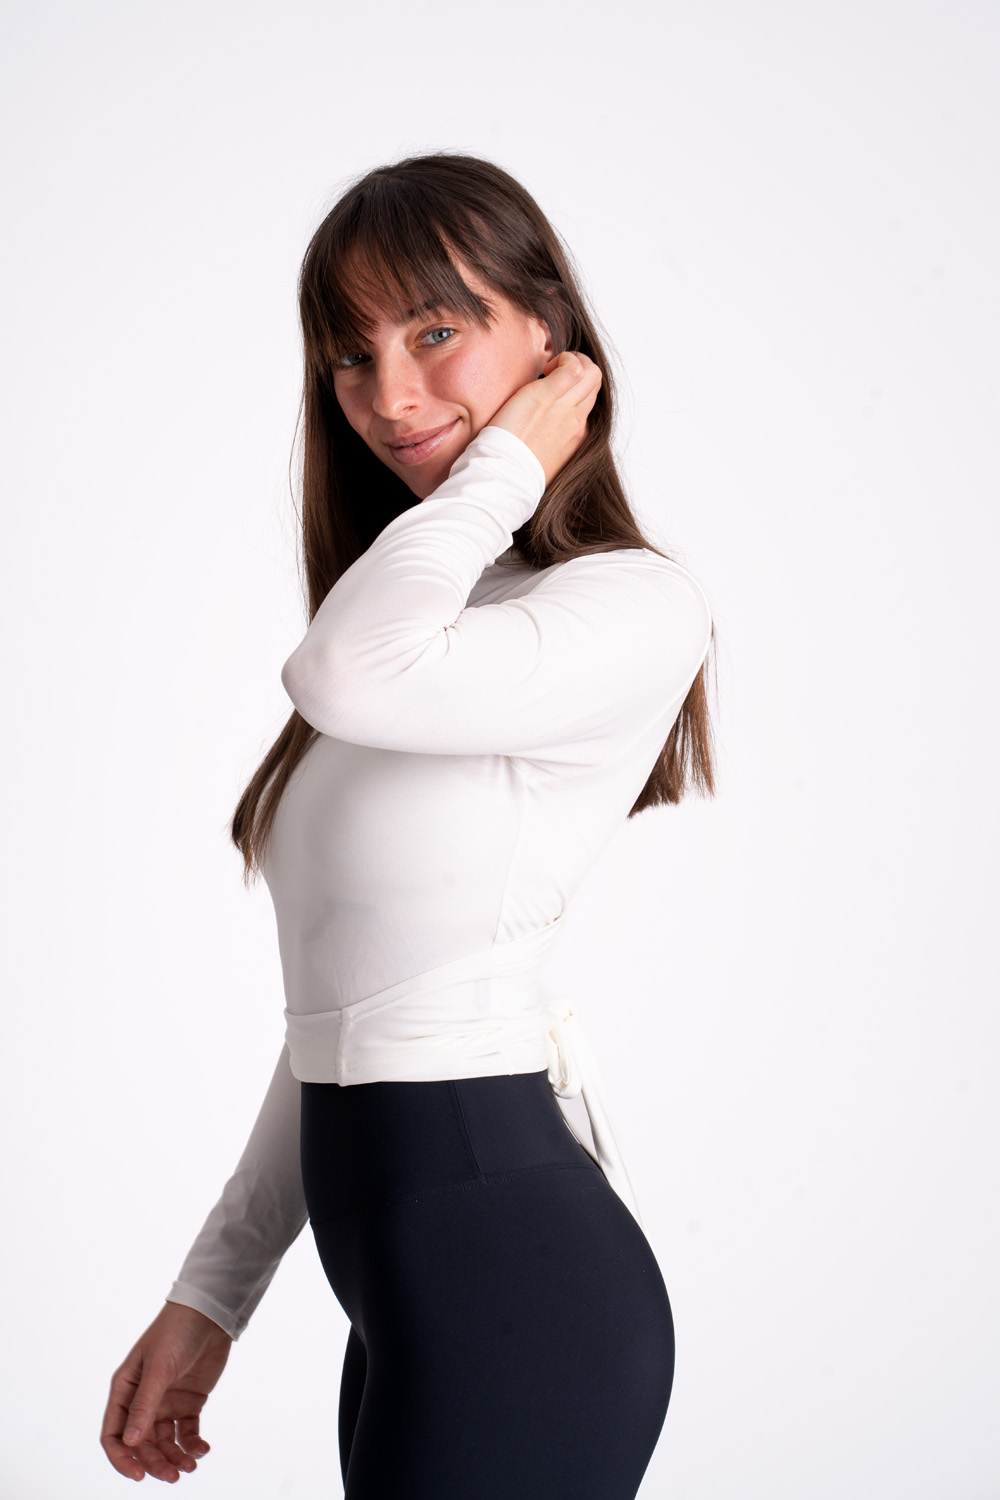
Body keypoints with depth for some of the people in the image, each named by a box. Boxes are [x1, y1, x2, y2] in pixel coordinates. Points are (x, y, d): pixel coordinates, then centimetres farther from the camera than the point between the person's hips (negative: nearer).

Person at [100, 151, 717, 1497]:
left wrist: (505, 463, -12)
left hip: (508, 1283, -8)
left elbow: (349, 673, -30)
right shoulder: (442, 633, 16)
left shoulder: (630, 607, -10)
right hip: (418, 1286, 8)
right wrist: (210, 1296, 15)